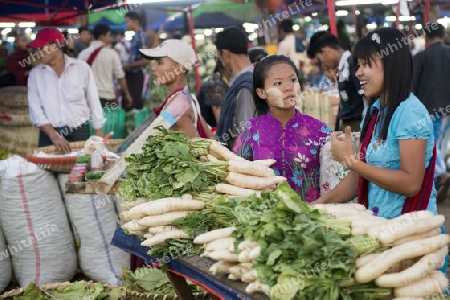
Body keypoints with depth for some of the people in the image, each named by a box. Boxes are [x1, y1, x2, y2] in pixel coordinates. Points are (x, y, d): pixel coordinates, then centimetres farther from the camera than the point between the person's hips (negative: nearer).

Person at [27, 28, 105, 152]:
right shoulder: (35, 73, 2)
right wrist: (54, 136, -15)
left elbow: (94, 103, 1)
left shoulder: (82, 68, -3)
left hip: (80, 133, -1)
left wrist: (99, 139, 0)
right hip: (49, 135, 1)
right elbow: (35, 109, -3)